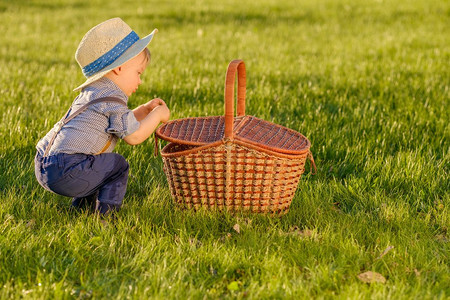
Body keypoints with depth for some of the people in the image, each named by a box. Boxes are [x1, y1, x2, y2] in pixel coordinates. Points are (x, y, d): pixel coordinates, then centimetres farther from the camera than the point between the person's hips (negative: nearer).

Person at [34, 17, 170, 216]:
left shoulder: (92, 92, 22)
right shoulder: (112, 99, -9)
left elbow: (121, 123, 32)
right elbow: (133, 136, -7)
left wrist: (144, 110, 24)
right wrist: (158, 114, 5)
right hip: (65, 173, -10)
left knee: (101, 163, 27)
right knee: (118, 165, 2)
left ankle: (82, 205, 32)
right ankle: (105, 214, 3)